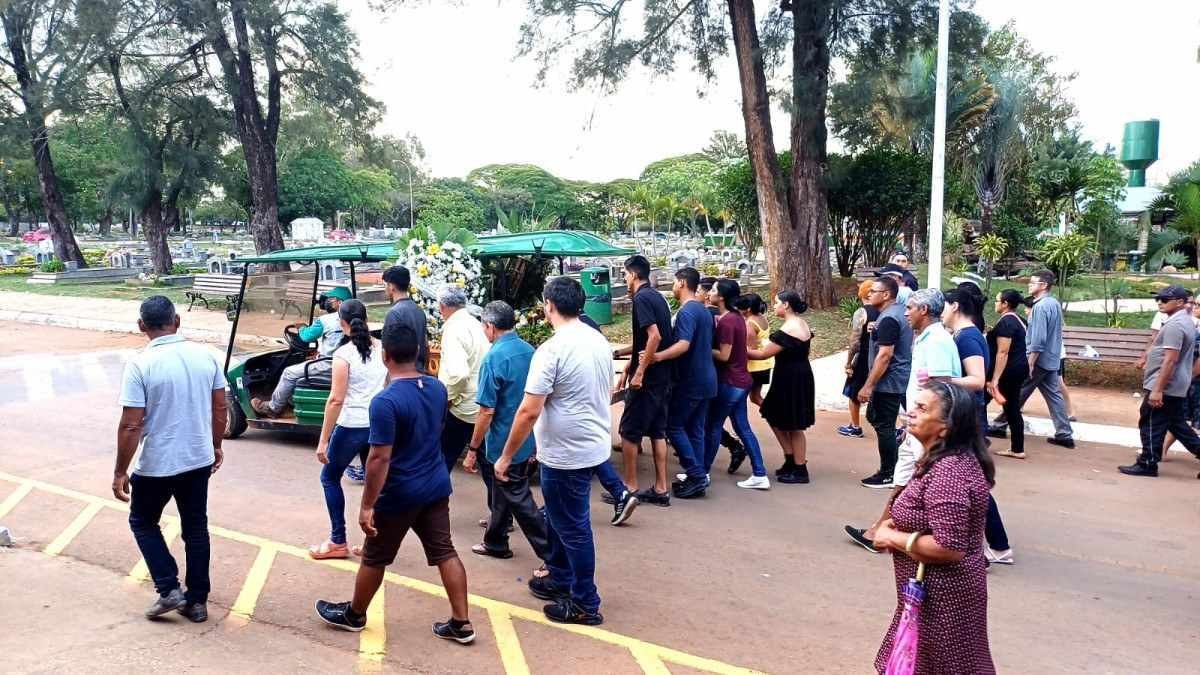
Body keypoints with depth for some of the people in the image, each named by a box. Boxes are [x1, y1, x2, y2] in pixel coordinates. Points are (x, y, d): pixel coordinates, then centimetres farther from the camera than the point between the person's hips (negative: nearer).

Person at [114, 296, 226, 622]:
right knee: (196, 526, 15)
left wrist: (120, 472, -6)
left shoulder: (140, 365, -17)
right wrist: (216, 446, 19)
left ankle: (169, 590, 13)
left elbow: (131, 426, -16)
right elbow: (220, 408, 5)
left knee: (143, 522, 19)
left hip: (157, 464, -4)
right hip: (199, 459, 4)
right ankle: (197, 600, 22)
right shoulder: (205, 356, -3)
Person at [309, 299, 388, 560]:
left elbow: (336, 400, -16)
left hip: (351, 427, -5)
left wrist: (323, 440, -12)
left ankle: (338, 542, 16)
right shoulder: (382, 350, 4)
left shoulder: (343, 354, -13)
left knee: (330, 478, 13)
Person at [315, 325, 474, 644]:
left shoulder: (385, 401, -23)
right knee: (444, 551, 11)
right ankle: (461, 623, 15)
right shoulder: (438, 387, -1)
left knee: (374, 557, 14)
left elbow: (380, 458, -23)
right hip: (437, 486, 6)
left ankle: (354, 615, 33)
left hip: (399, 494, -6)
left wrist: (367, 505, -16)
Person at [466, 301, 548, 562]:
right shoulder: (529, 351, 3)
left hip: (504, 445, -8)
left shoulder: (494, 358, -20)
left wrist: (473, 450, -11)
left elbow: (487, 412, -21)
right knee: (501, 495, 23)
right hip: (527, 441, 8)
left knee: (519, 501, 1)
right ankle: (495, 543, 37)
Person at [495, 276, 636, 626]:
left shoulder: (552, 349, -21)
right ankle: (560, 579, 39)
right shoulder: (600, 341, 4)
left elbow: (528, 412, -22)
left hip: (567, 454, -9)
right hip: (593, 445, 9)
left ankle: (585, 604, 18)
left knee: (573, 528, 5)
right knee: (559, 516, 24)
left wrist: (505, 457, -13)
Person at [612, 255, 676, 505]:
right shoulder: (657, 297, 15)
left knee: (629, 432, 1)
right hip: (663, 377, 9)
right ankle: (661, 489, 14)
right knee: (657, 431, 11)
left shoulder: (642, 298, -14)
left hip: (647, 378, -9)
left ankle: (630, 488, 8)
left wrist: (639, 371, -22)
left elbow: (654, 337, -25)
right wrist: (620, 353, 26)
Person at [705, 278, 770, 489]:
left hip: (729, 382, -9)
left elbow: (724, 355, -21)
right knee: (743, 428, 11)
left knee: (713, 426, 3)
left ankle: (703, 472, 15)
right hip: (740, 381, 9)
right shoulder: (736, 318, 11)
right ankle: (760, 475, 11)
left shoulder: (726, 321, -19)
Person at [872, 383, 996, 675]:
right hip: (933, 589, 10)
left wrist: (893, 538, -19)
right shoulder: (950, 460, 5)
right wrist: (897, 525, 2)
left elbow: (949, 548, -31)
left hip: (941, 593, -10)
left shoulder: (948, 473, -27)